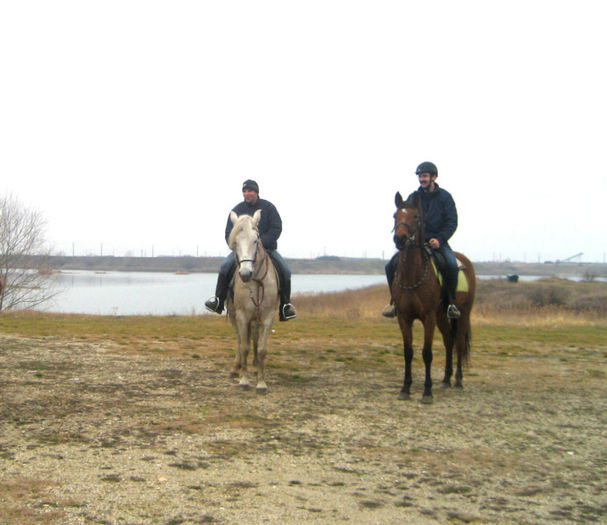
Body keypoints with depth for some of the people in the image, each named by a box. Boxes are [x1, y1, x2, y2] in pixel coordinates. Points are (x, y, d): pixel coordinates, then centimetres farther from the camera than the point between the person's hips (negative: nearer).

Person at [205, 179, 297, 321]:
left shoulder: (268, 207, 1)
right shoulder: (237, 210, 5)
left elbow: (277, 228, -7)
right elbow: (228, 233, 5)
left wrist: (260, 243, -19)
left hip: (267, 248, -1)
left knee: (285, 270, -21)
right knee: (225, 267, -25)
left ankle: (285, 306, -9)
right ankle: (218, 301, -15)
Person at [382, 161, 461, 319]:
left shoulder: (444, 196, 2)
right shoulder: (413, 197, 9)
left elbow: (452, 222, -2)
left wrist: (439, 239, -17)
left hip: (438, 241, -3)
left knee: (451, 265, -32)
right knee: (391, 266, -15)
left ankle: (452, 302, -15)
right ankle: (395, 301, 2)